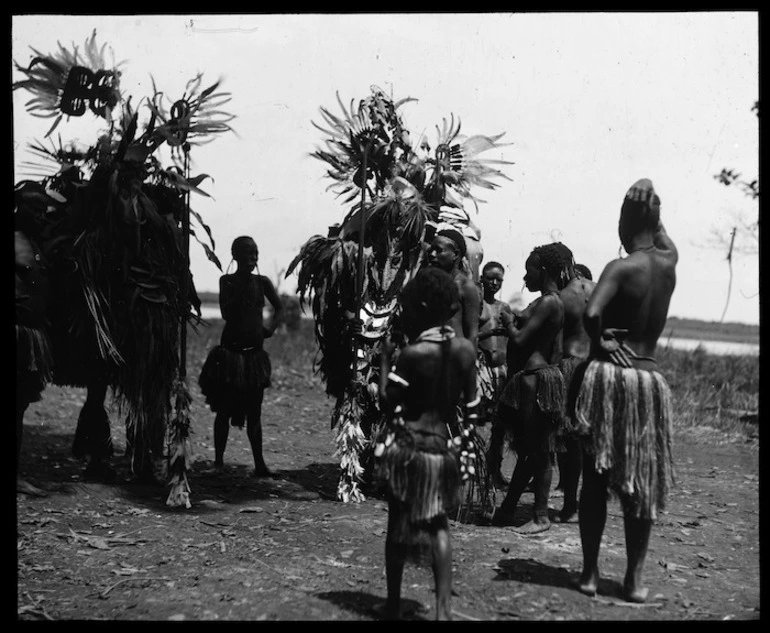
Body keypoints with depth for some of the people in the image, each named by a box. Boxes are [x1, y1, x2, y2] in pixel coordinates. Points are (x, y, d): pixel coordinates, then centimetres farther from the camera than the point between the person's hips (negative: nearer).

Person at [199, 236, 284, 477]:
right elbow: (226, 313, -14)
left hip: (255, 354, 3)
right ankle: (218, 460, 10)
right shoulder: (227, 281, -2)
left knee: (254, 412, 5)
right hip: (230, 352, -2)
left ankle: (259, 464, 6)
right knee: (224, 409, 2)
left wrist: (271, 328, 2)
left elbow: (279, 308, 16)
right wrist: (241, 286, -16)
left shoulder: (262, 282, 5)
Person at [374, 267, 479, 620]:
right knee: (437, 525, 12)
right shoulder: (466, 350, -1)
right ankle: (443, 608, 3)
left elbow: (387, 402, -11)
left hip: (407, 446, -4)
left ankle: (393, 604, 23)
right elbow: (471, 408, 5)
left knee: (398, 523, 12)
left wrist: (385, 358, -2)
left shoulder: (413, 353, -15)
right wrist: (466, 448, 15)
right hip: (445, 447, 4)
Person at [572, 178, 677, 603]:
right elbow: (662, 236, 26)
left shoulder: (622, 267, -12)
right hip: (649, 380, 3)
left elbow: (591, 313, -27)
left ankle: (590, 572, 12)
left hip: (607, 376, -3)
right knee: (641, 486, 9)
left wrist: (599, 340, -9)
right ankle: (634, 579, 12)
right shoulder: (669, 262, 3)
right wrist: (651, 209, 11)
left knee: (595, 481, 7)